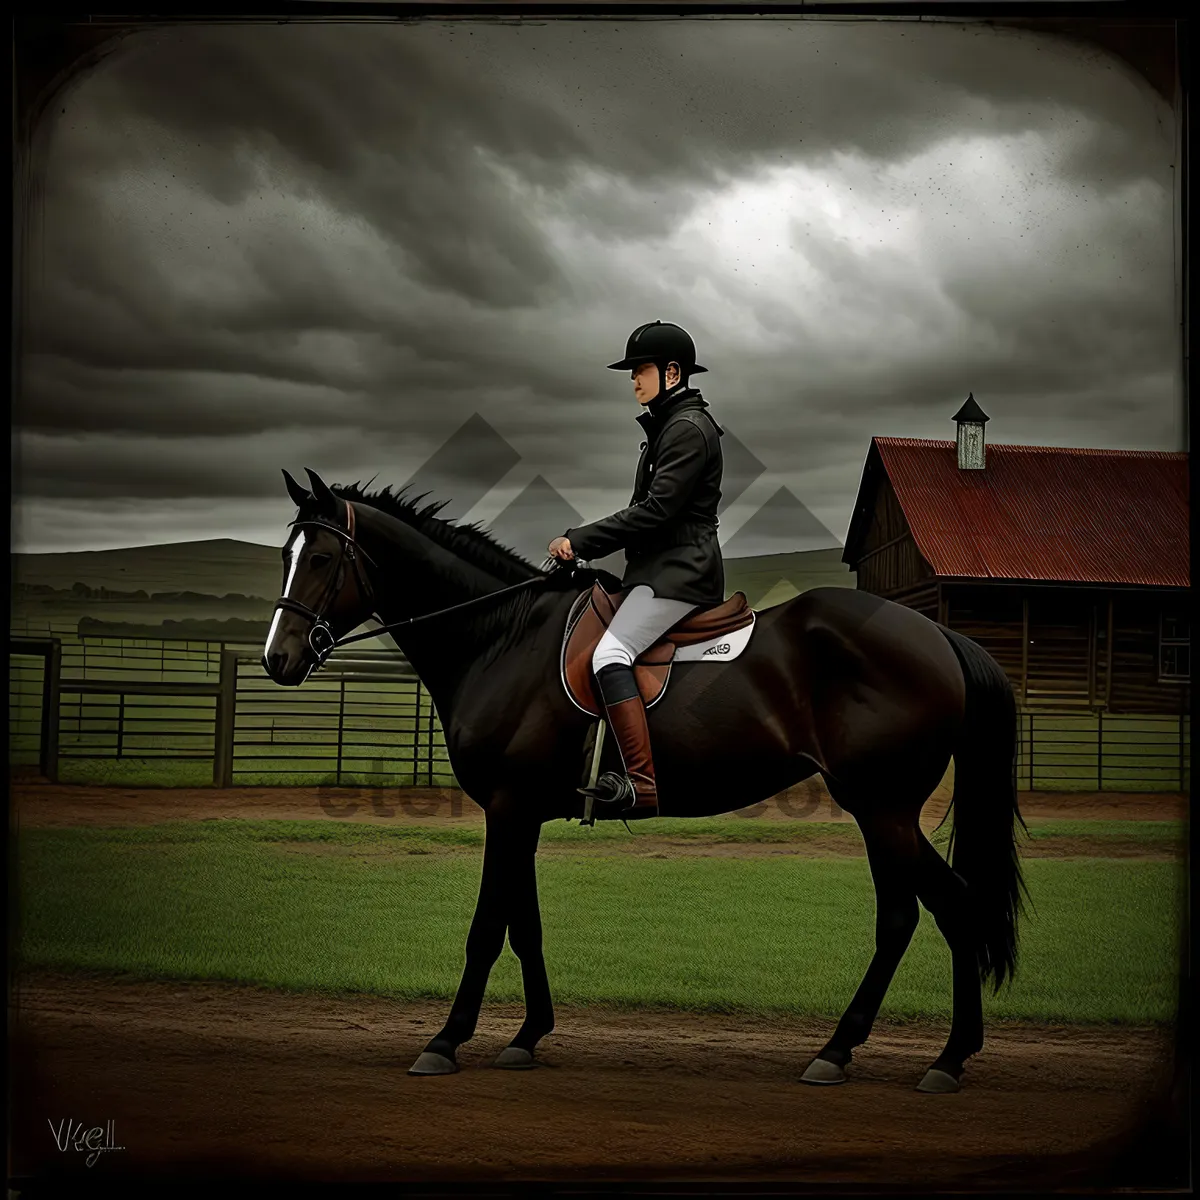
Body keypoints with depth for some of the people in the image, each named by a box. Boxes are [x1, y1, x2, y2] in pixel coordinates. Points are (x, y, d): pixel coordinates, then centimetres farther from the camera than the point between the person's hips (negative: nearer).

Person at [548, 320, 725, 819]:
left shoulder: (688, 428, -12)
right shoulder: (668, 424, 21)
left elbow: (655, 511, -20)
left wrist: (580, 541, -16)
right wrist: (584, 542, 14)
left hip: (679, 572, -11)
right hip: (665, 567, 11)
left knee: (610, 653, -26)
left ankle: (642, 783, -33)